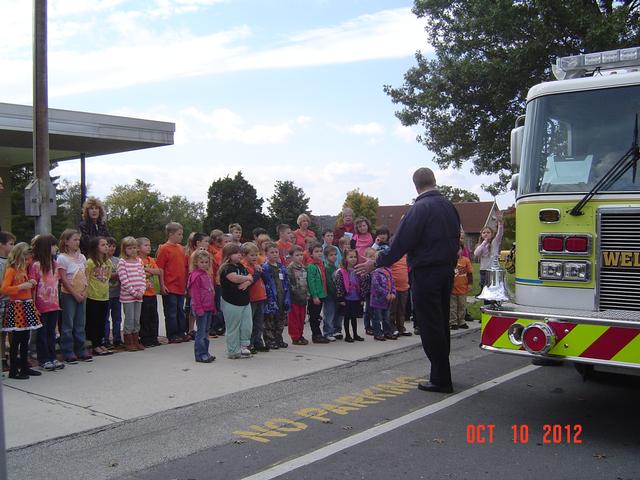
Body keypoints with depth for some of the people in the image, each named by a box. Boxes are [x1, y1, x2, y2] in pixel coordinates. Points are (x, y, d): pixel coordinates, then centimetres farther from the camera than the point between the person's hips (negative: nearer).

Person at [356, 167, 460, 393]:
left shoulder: (419, 209, -15)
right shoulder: (449, 206, 8)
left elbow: (401, 243, -17)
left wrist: (376, 263, -8)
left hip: (426, 273, -8)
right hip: (447, 271, 8)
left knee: (430, 325, -1)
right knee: (441, 322, 16)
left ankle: (441, 379, 2)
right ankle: (441, 374, 25)